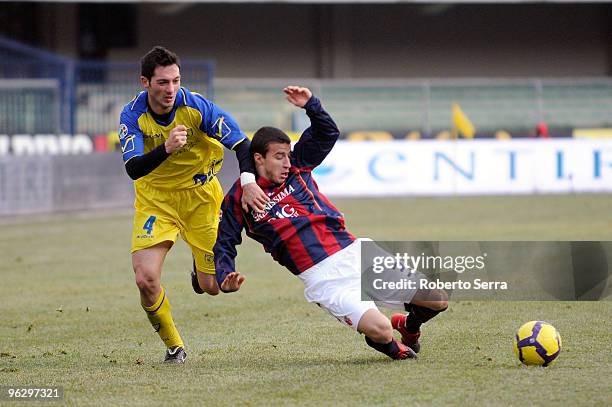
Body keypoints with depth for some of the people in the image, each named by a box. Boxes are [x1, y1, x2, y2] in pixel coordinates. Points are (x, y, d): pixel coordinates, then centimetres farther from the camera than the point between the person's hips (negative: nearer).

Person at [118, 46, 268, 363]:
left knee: (212, 287, -2)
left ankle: (200, 264, 37)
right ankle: (173, 346, 7)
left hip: (200, 194, 0)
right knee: (145, 279, -17)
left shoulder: (196, 106, -20)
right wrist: (166, 148, -47)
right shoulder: (133, 115, -18)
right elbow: (133, 169, -29)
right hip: (155, 197, 0)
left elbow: (242, 144, -19)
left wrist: (248, 181, -37)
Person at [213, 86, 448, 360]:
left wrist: (310, 105, 2)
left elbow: (328, 133, 19)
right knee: (380, 331, -28)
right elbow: (224, 243, 7)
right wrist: (226, 280, -11)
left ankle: (409, 324, 33)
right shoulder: (238, 198, 4)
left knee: (436, 300, -1)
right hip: (321, 279, -5)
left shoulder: (297, 167, 13)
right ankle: (392, 347, 9)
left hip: (354, 252, 5)